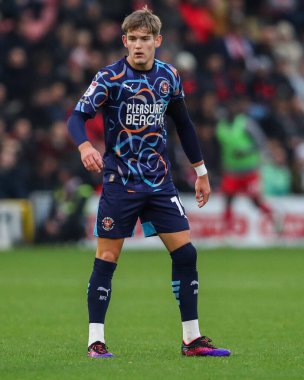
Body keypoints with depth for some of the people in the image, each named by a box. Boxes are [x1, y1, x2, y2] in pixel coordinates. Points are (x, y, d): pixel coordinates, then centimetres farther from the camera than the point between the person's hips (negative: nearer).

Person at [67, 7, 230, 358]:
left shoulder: (169, 77, 5)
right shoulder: (110, 77, -10)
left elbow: (183, 124, 18)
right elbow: (77, 116, -18)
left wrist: (200, 171, 19)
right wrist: (85, 146, -39)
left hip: (159, 182, 4)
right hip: (119, 181, -4)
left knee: (185, 253, -1)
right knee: (107, 259, -3)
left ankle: (191, 339, 7)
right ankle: (95, 340, 6)